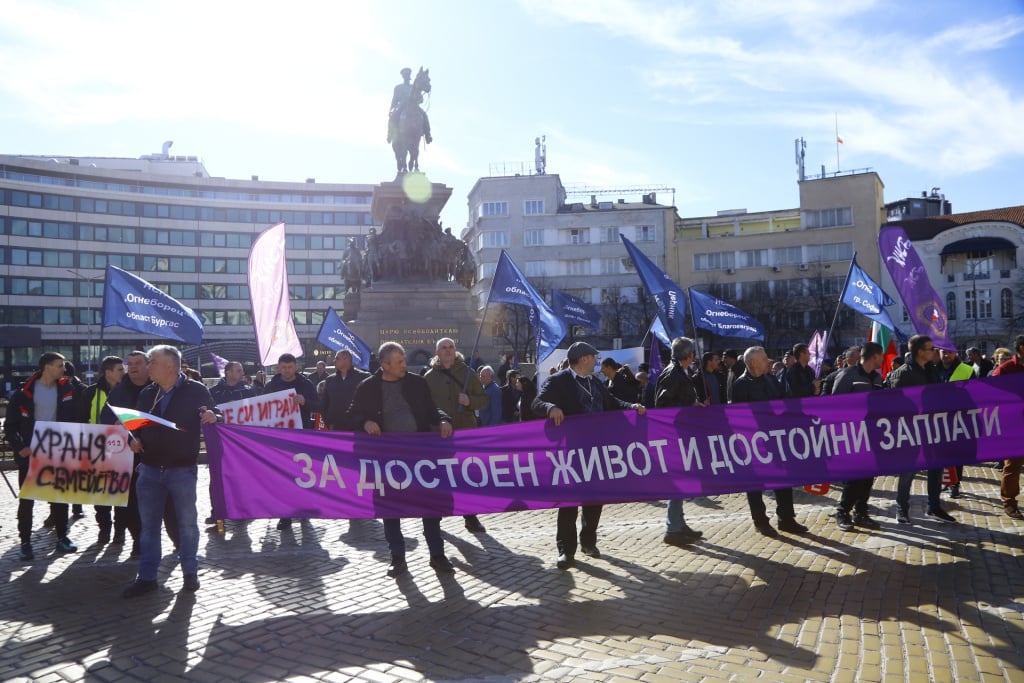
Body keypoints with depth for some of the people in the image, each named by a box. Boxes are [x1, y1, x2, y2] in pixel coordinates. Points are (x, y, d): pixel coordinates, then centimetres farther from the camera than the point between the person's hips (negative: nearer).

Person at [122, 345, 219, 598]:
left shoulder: (196, 390, -6)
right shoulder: (146, 394, 9)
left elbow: (213, 416, -2)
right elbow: (136, 424, 16)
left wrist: (212, 418, -25)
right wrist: (134, 439, -4)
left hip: (183, 469, -4)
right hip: (150, 468, 5)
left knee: (187, 522, 6)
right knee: (149, 524, 9)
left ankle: (190, 572, 21)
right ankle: (146, 577, 18)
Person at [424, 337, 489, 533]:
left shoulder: (467, 373, 5)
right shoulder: (429, 376, 5)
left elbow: (483, 399, 7)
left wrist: (470, 401, -13)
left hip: (466, 431, 0)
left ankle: (470, 516, 12)